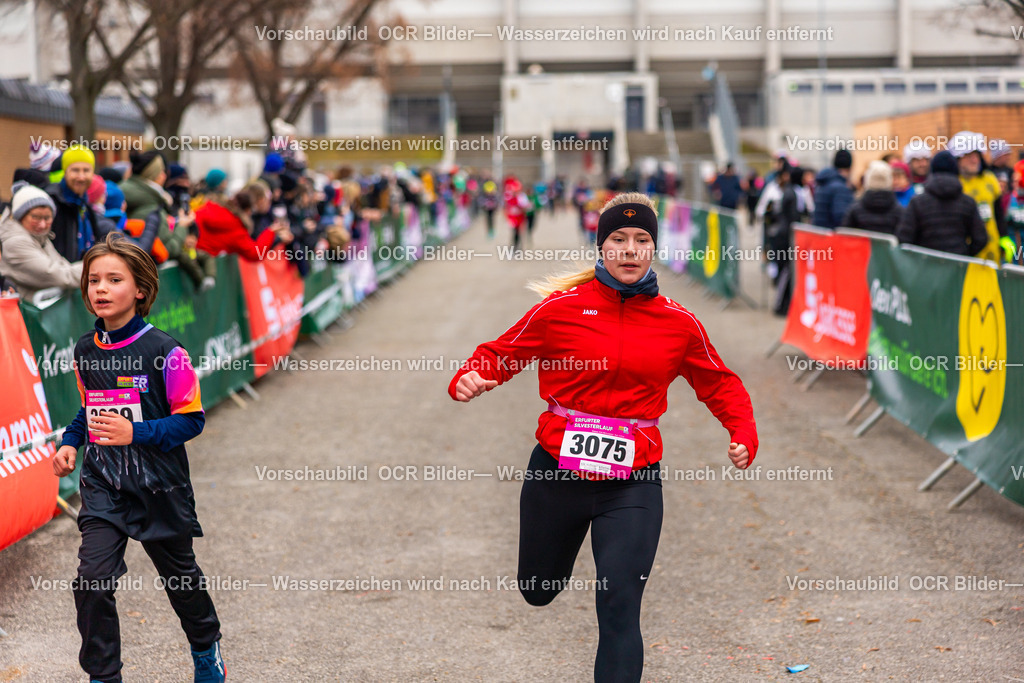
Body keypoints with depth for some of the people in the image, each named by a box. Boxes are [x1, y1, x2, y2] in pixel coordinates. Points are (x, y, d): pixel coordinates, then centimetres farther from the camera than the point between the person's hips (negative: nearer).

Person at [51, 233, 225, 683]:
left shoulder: (163, 351, -15)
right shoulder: (85, 350, 2)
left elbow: (191, 419, -13)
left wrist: (136, 433, -24)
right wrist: (71, 443, 2)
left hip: (158, 486, -3)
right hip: (103, 484, 3)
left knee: (179, 573, 16)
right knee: (92, 580, -10)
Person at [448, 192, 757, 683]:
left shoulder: (678, 324, 0)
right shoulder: (562, 307, -4)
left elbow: (719, 385, 14)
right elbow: (500, 355, 3)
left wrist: (744, 434, -2)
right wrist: (469, 379, -18)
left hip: (632, 483, -1)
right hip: (556, 473, 1)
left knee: (619, 611, -12)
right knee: (538, 591, 21)